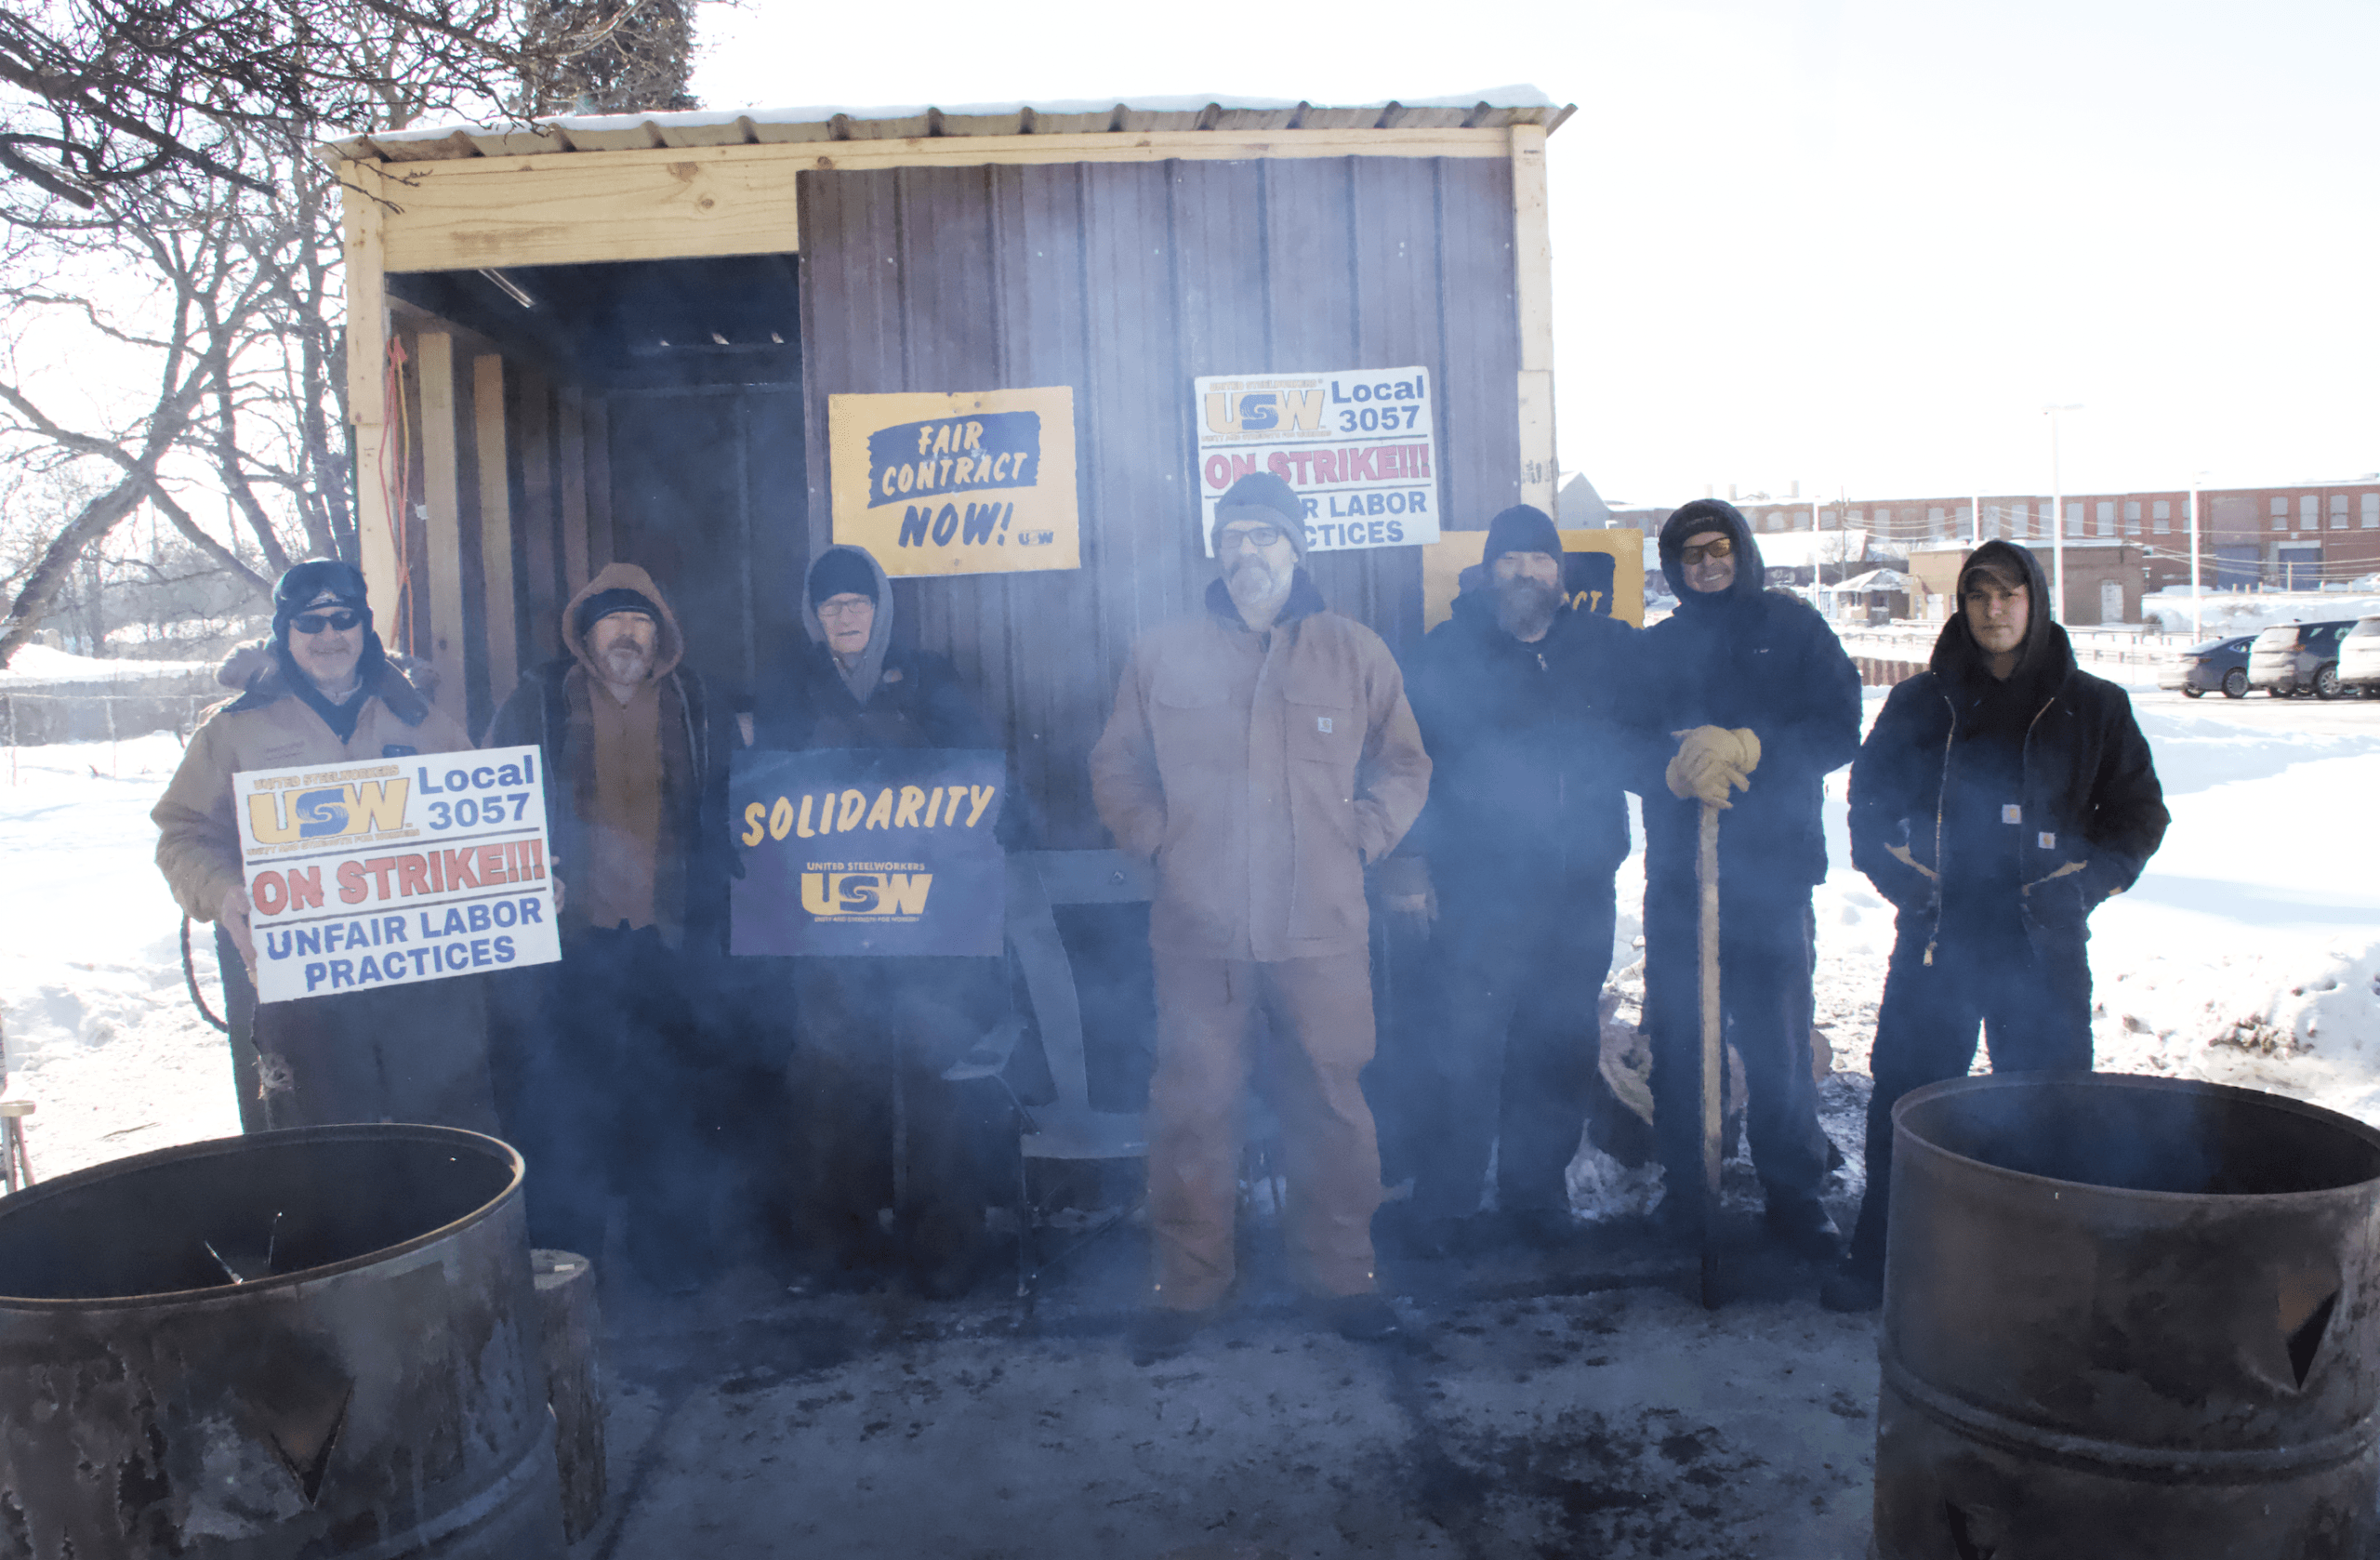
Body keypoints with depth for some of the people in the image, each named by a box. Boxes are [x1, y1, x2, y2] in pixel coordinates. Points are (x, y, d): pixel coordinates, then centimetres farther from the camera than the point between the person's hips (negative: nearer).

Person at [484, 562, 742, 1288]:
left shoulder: (697, 707, 9)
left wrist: (710, 920, 4)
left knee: (677, 1104, 5)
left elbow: (728, 815, 12)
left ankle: (673, 1250, 20)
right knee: (560, 1103, 2)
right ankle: (561, 1262, 17)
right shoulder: (536, 703, 5)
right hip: (569, 937, -1)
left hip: (671, 938, 1)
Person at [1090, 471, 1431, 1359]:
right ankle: (1187, 1284, 18)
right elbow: (1116, 768, 15)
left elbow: (1404, 766, 15)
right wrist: (1157, 841, 4)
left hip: (1322, 929, 0)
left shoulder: (1355, 653, 6)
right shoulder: (1160, 656, 6)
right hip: (1198, 929, 0)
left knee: (1331, 1105, 7)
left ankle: (1341, 1273, 24)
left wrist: (1360, 839, 3)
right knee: (1191, 1109, 4)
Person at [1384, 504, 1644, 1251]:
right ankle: (1444, 1203, 7)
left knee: (1563, 1046, 9)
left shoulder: (1607, 646, 9)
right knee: (1469, 1044, -6)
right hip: (1484, 884, -3)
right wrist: (1411, 854, -8)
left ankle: (1537, 1188, 25)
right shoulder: (1452, 651, 3)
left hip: (1580, 884, 3)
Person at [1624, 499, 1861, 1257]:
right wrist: (1679, 770, -15)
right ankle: (1682, 1187, 17)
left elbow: (1838, 731, -3)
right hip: (1679, 874, 2)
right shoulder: (1655, 647, 13)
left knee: (1779, 1038, 0)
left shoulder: (1793, 628, 7)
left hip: (1774, 870, -2)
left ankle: (1794, 1193, 14)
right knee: (1677, 1034, 4)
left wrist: (1742, 747, -16)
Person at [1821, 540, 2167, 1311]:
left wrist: (2083, 884, -3)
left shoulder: (2092, 707, 5)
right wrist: (1900, 877, 1)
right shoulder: (1922, 702, 7)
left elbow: (2140, 813, 9)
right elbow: (1869, 796, 13)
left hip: (2045, 942, 0)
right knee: (1905, 1100, 3)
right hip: (1938, 936, 1)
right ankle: (1879, 1258, 14)